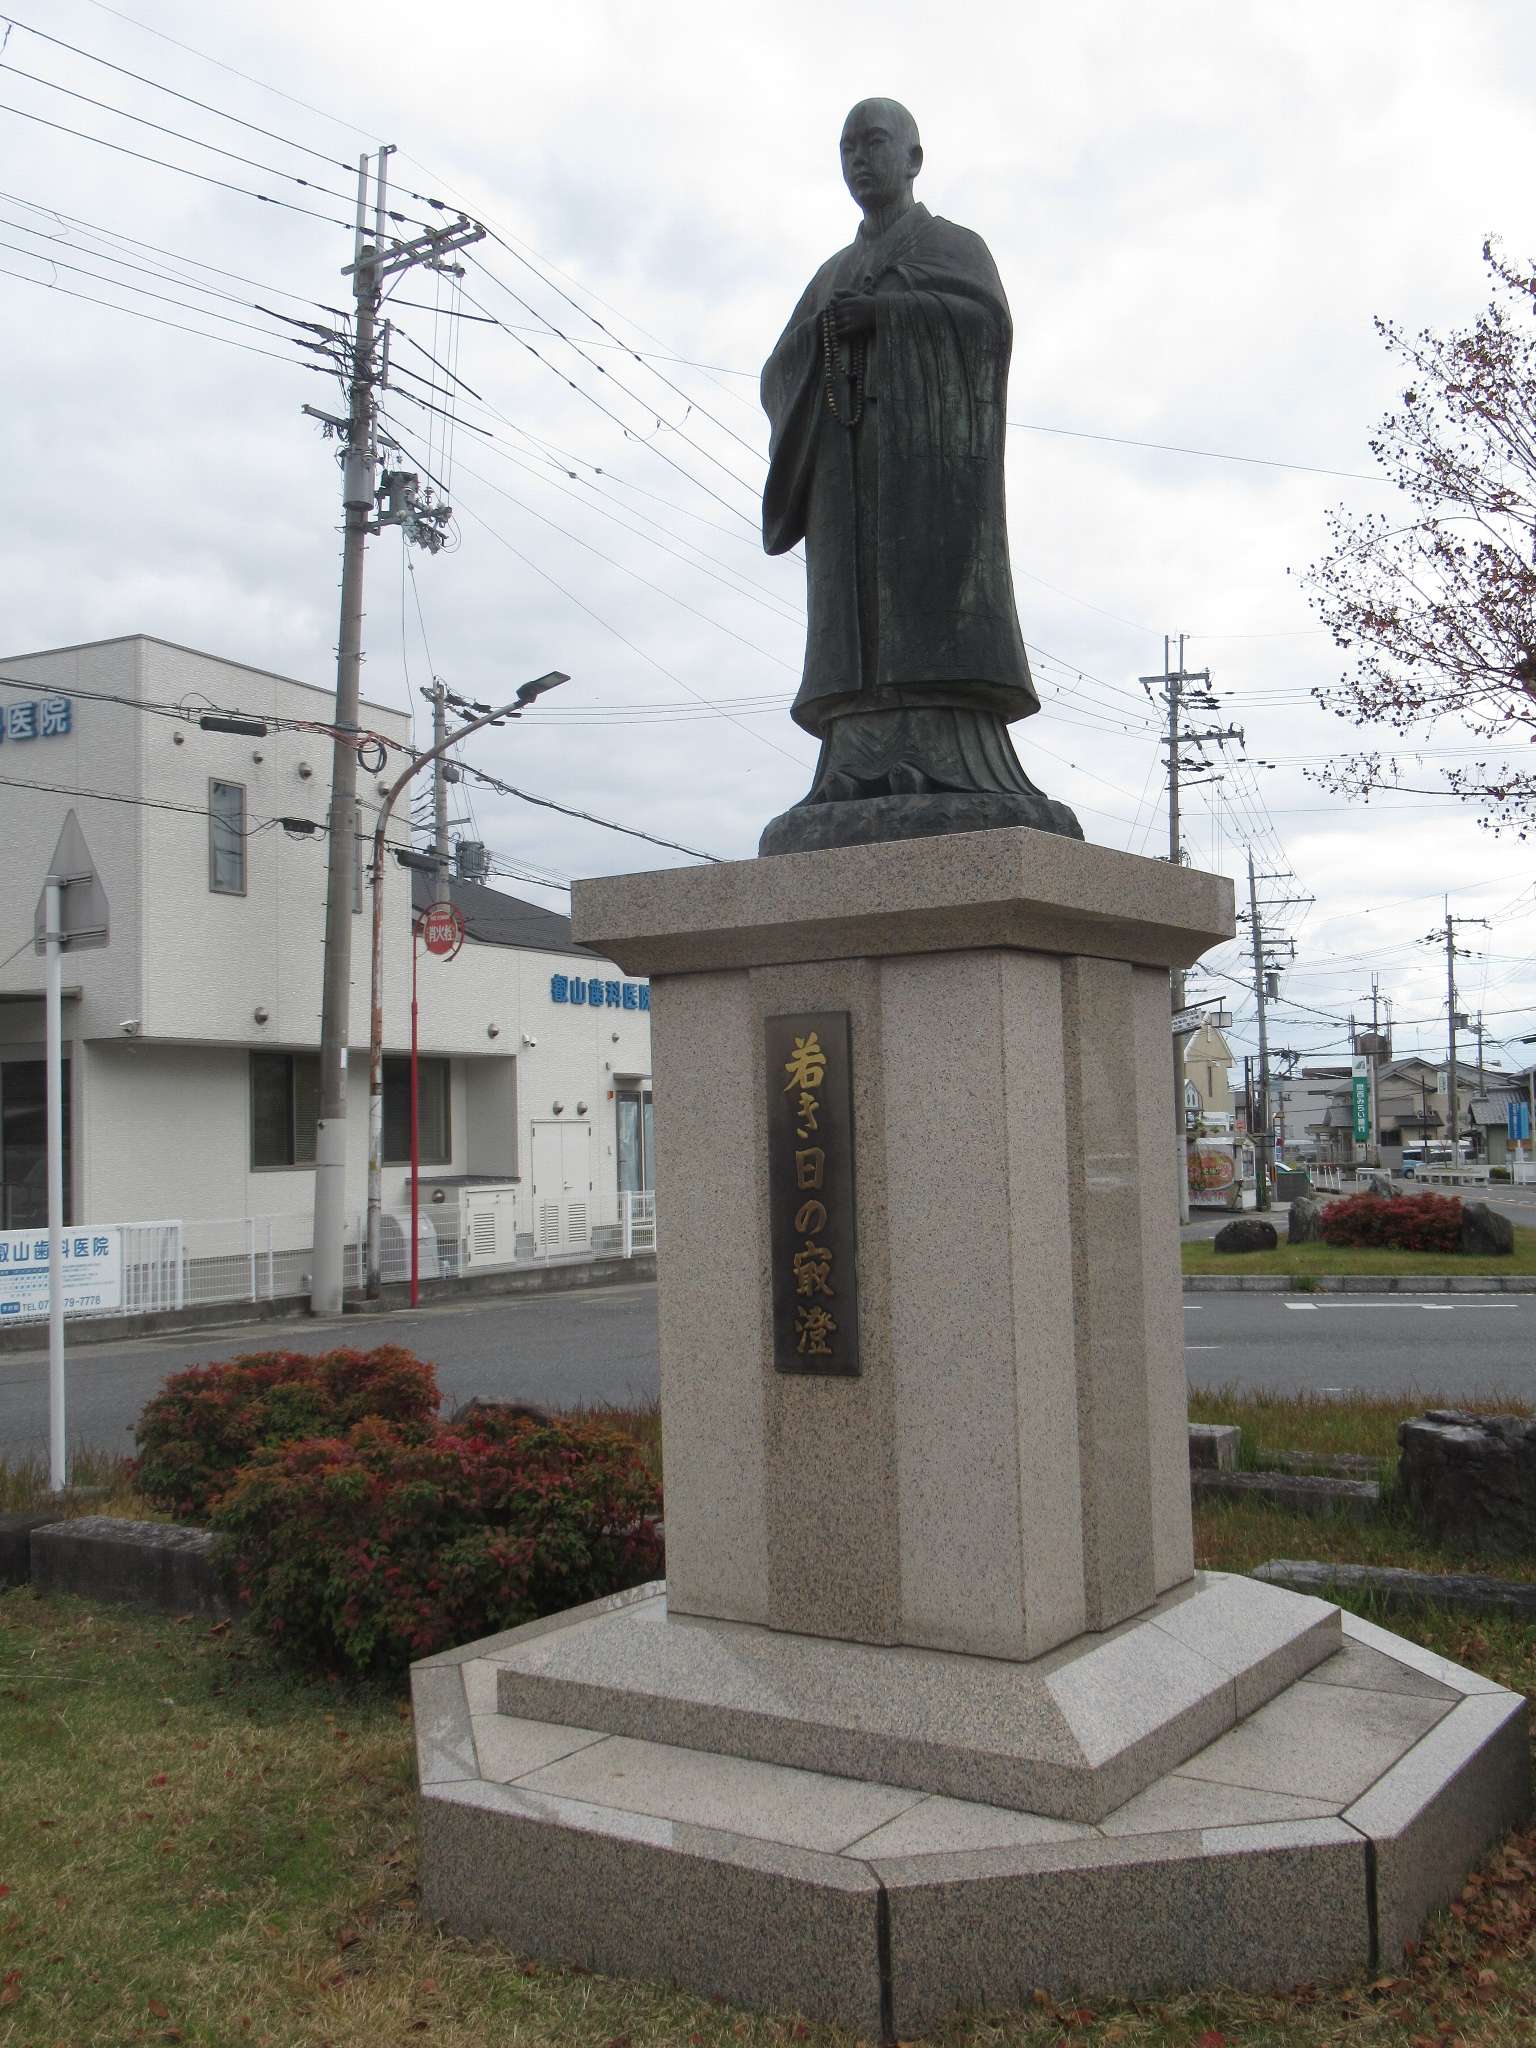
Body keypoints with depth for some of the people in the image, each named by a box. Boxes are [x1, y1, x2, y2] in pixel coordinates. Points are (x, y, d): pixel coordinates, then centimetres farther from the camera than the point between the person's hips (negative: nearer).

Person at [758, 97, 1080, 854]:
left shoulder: (959, 246, 13)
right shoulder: (832, 277, 28)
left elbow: (987, 324, -8)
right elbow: (780, 379, 15)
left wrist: (882, 313, -13)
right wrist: (823, 336, -5)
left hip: (929, 452, -5)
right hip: (854, 465, 5)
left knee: (933, 604, -18)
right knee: (862, 621, -8)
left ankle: (952, 777, -24)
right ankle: (866, 786, -15)